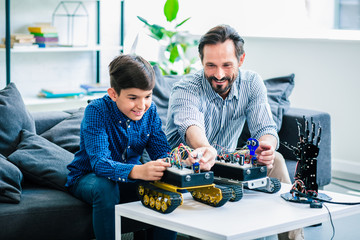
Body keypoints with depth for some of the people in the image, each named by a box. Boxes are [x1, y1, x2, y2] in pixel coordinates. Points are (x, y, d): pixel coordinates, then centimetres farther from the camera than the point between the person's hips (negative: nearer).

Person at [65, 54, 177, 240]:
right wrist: (138, 171, -55)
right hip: (87, 177, -4)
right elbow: (99, 162, -35)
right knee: (105, 188, -37)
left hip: (130, 179, 4)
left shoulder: (149, 111, -7)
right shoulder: (96, 111, -23)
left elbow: (162, 151, -12)